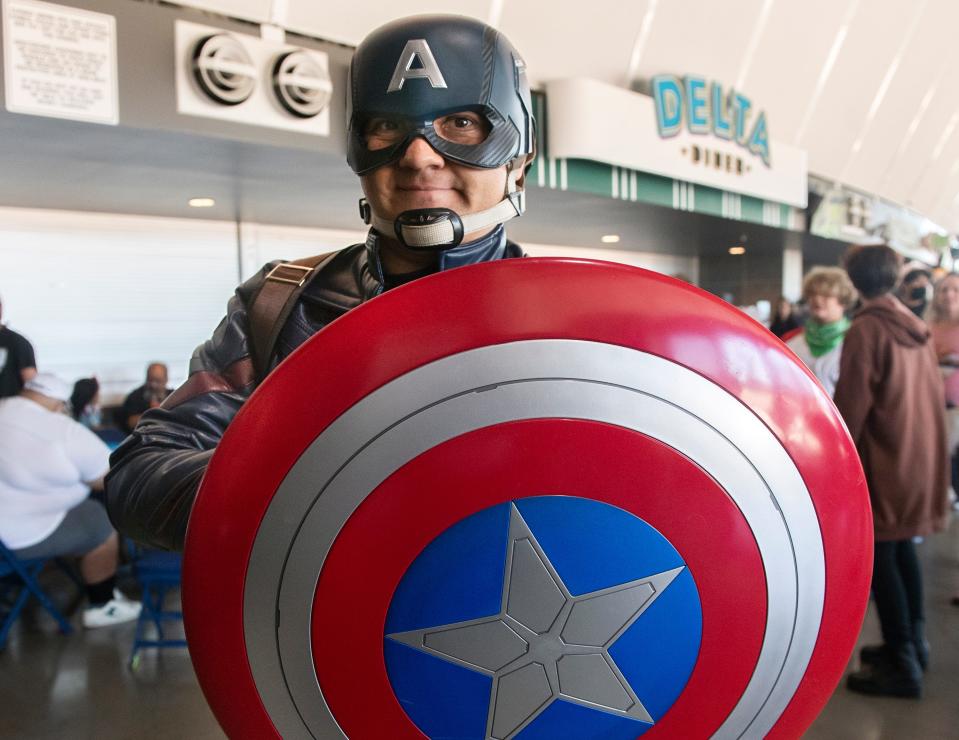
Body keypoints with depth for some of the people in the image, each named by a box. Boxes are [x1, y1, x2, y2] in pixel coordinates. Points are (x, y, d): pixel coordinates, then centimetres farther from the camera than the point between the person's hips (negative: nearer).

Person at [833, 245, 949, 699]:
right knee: (903, 547, 17)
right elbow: (933, 393, 12)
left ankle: (901, 664, 6)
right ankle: (912, 643, 26)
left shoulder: (866, 330, -15)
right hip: (919, 454, 8)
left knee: (879, 555, 0)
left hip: (884, 459, -8)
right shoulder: (916, 327, 7)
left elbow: (851, 405, -16)